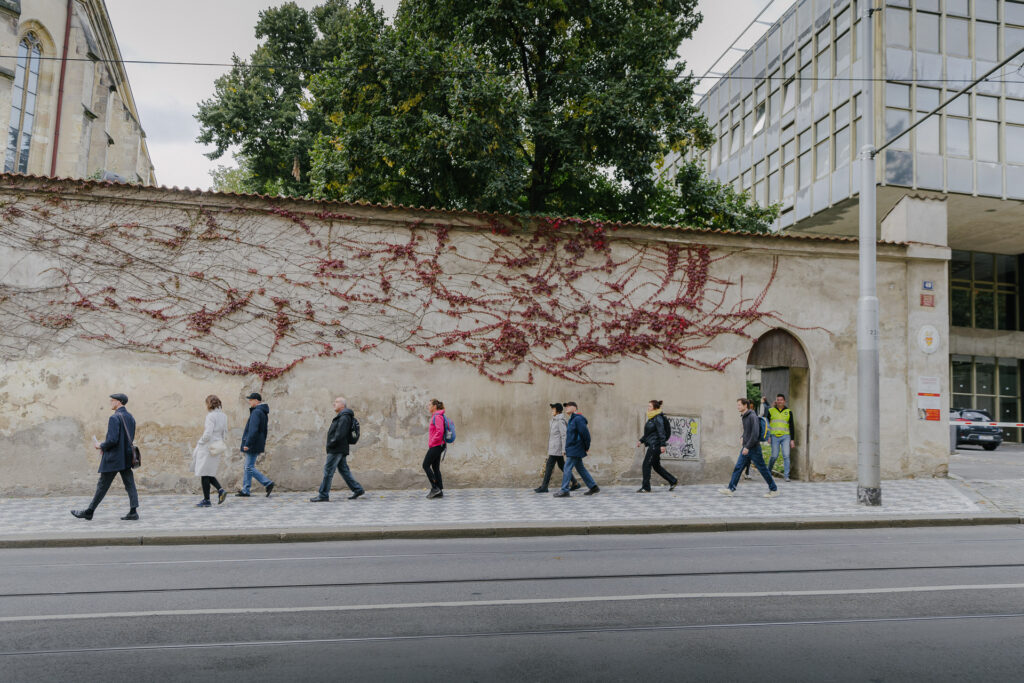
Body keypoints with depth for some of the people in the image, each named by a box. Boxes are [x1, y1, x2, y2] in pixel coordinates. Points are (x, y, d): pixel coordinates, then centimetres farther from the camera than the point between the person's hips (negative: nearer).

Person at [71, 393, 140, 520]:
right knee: (130, 485, 2)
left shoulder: (114, 418, -15)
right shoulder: (130, 417, 11)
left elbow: (112, 439, -22)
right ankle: (134, 511, -3)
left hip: (113, 459, -7)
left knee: (102, 486, 5)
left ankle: (89, 512, 18)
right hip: (127, 458, 7)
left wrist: (101, 446, -4)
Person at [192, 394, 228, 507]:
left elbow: (208, 434, -21)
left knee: (204, 473, 2)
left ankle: (206, 500, 7)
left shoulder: (211, 416, -15)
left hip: (208, 447, -8)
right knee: (208, 473, 18)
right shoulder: (223, 416, 9)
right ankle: (220, 490, 3)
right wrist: (223, 446, 19)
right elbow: (225, 434, 13)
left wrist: (199, 442, -5)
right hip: (217, 446, 8)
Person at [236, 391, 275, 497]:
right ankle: (245, 490, 14)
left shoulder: (256, 412, -16)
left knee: (250, 467, -7)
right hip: (257, 445, 10)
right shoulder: (263, 412, 16)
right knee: (248, 467, 12)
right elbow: (264, 430, 21)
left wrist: (247, 444, -22)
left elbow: (253, 430, -23)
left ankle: (268, 483, -10)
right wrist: (263, 443, 24)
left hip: (252, 445, -10)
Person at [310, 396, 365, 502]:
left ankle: (323, 495, -2)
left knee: (328, 471, -6)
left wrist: (331, 444, -18)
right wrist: (331, 444, 14)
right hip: (340, 450, 10)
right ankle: (357, 489, 13)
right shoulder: (340, 417, 20)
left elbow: (340, 434, -22)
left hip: (336, 450, -10)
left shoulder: (344, 417, -13)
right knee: (344, 470, 11)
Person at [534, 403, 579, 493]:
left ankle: (544, 487, -3)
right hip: (553, 448, 10)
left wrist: (564, 450, -21)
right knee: (562, 466, 13)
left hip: (557, 448, -10)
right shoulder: (555, 420, 15)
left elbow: (564, 436, -18)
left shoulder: (560, 421, -14)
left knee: (549, 466, -7)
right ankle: (575, 483, 17)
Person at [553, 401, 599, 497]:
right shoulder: (571, 420, 16)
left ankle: (564, 490, -5)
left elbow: (586, 433, -20)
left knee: (567, 469, -8)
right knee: (580, 468, 14)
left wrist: (587, 447, -12)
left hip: (575, 450, -10)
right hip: (572, 449, 10)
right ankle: (593, 487, 20)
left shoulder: (578, 419, -16)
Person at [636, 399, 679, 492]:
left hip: (655, 445, -10)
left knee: (646, 465, -7)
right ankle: (673, 481, 22)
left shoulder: (658, 418, -13)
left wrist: (662, 445, -24)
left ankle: (646, 488, -2)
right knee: (656, 466, 14)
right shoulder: (651, 418, 16)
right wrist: (641, 441, 18)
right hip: (652, 445, 10)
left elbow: (662, 432, -19)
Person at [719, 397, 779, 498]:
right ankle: (731, 489, -1)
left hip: (754, 448, -8)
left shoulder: (752, 416, -16)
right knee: (737, 468, 0)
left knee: (763, 469, 3)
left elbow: (755, 433, -23)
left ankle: (774, 490, 16)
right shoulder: (744, 417, 12)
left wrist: (747, 447, -24)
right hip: (746, 448, 8)